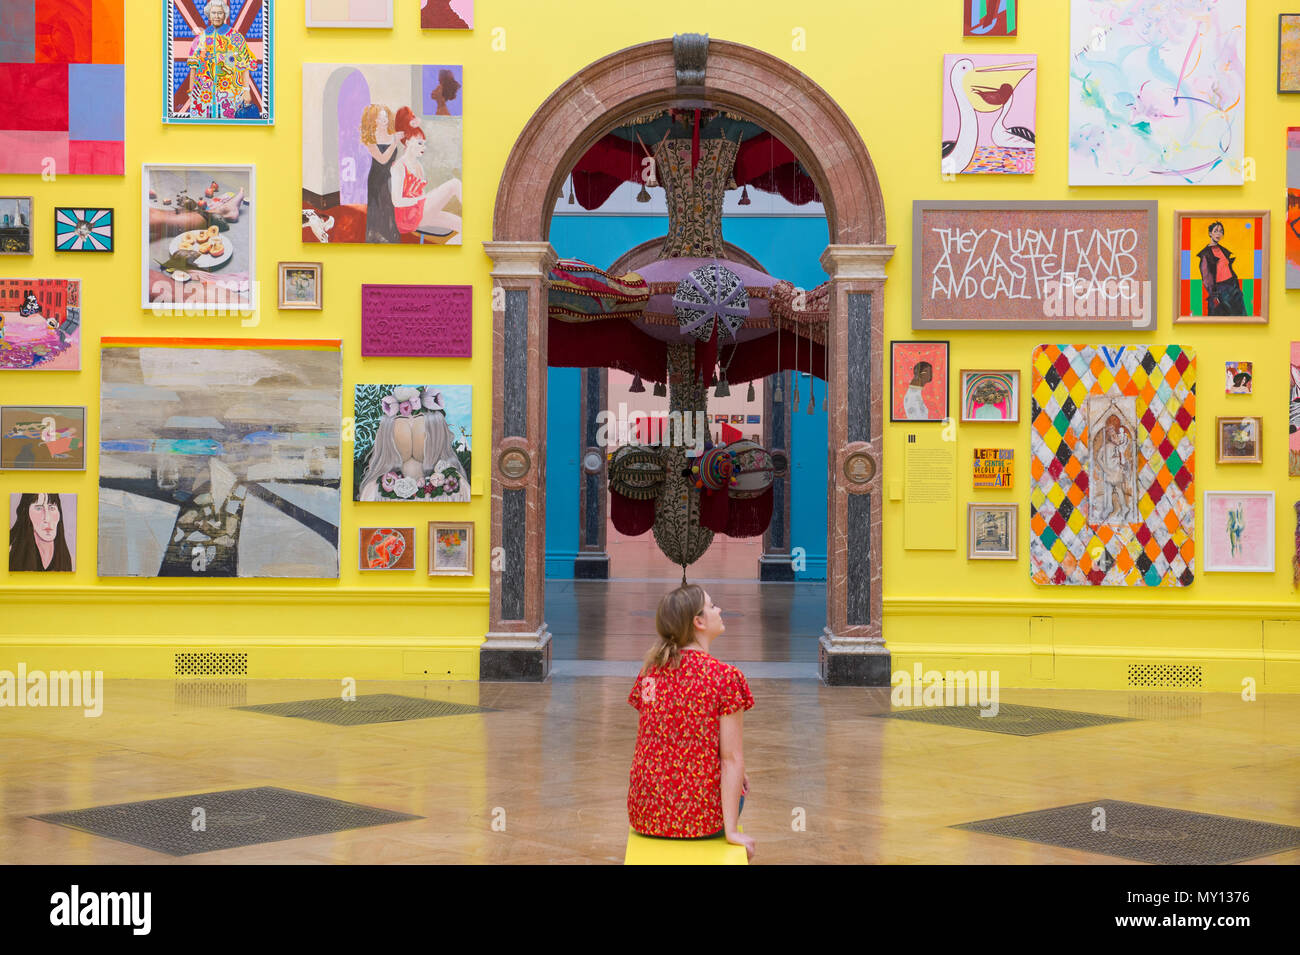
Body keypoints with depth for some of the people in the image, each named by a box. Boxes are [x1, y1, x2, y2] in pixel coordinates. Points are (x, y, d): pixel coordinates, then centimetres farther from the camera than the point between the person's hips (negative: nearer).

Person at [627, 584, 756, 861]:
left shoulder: (650, 670, 2)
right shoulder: (726, 676, -14)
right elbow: (732, 758, -15)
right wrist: (732, 831, -12)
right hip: (699, 816, -4)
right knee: (735, 791, 31)